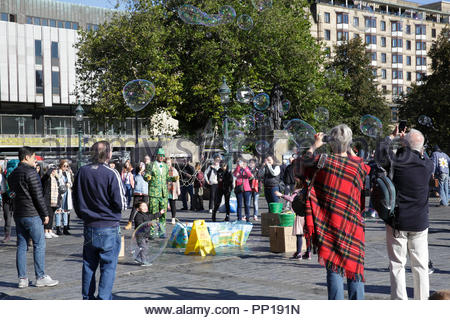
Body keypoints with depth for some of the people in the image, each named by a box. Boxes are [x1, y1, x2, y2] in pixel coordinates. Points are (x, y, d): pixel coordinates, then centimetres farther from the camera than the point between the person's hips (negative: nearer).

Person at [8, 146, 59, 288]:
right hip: (32, 215, -8)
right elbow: (38, 196, -15)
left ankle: (22, 279, 10)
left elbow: (14, 193, 17)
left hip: (18, 215, 8)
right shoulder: (31, 173, -13)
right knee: (39, 245, -1)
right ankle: (40, 278, 2)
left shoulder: (12, 174, 13)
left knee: (21, 246, 9)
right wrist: (45, 214, -9)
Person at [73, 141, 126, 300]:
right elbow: (121, 204, -14)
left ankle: (87, 298, 22)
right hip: (109, 227, -5)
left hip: (89, 227, 5)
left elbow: (75, 199, 12)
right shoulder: (111, 174, -15)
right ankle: (103, 299, -1)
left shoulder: (81, 172, 3)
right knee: (108, 266, 2)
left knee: (89, 265, 15)